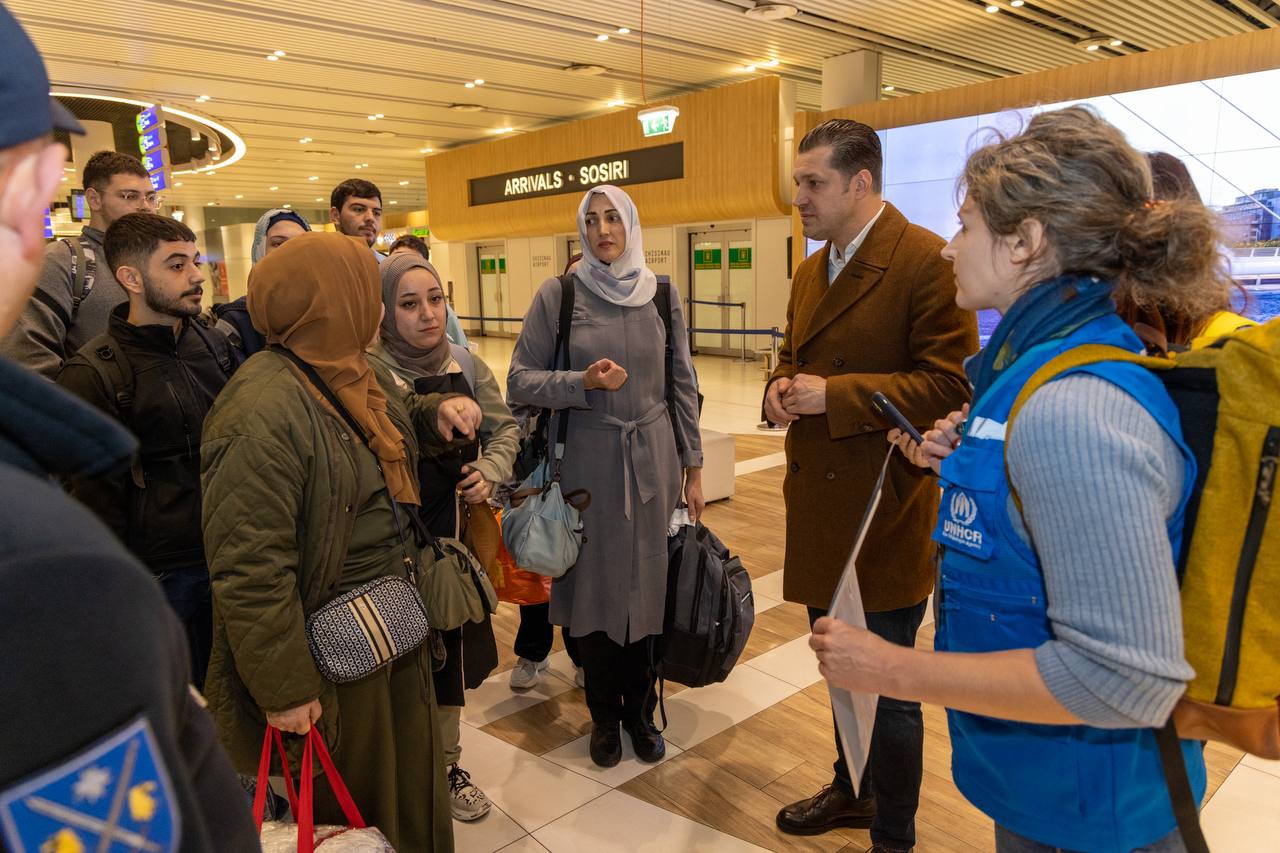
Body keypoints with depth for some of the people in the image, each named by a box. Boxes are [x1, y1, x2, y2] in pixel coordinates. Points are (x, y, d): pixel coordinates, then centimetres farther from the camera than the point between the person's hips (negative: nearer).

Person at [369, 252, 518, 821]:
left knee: (452, 653, 18)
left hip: (457, 536, 5)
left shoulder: (467, 366, 0)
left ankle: (447, 765, 39)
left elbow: (504, 428, 9)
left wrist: (490, 471, -8)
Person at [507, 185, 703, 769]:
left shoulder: (662, 294, 4)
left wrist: (692, 467, 6)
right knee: (595, 583, 7)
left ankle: (639, 709, 29)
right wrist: (583, 382, -19)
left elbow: (682, 384, 7)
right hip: (588, 457, -1)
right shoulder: (558, 295, -3)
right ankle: (604, 715, 28)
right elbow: (520, 382, -3)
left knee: (646, 582, 7)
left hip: (652, 456, 2)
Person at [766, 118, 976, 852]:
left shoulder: (927, 261, -13)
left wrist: (834, 396, -21)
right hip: (819, 502, 8)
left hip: (884, 509, -8)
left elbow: (950, 382, -19)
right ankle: (852, 791, 46)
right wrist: (781, 386, 0)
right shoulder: (811, 272, 13)